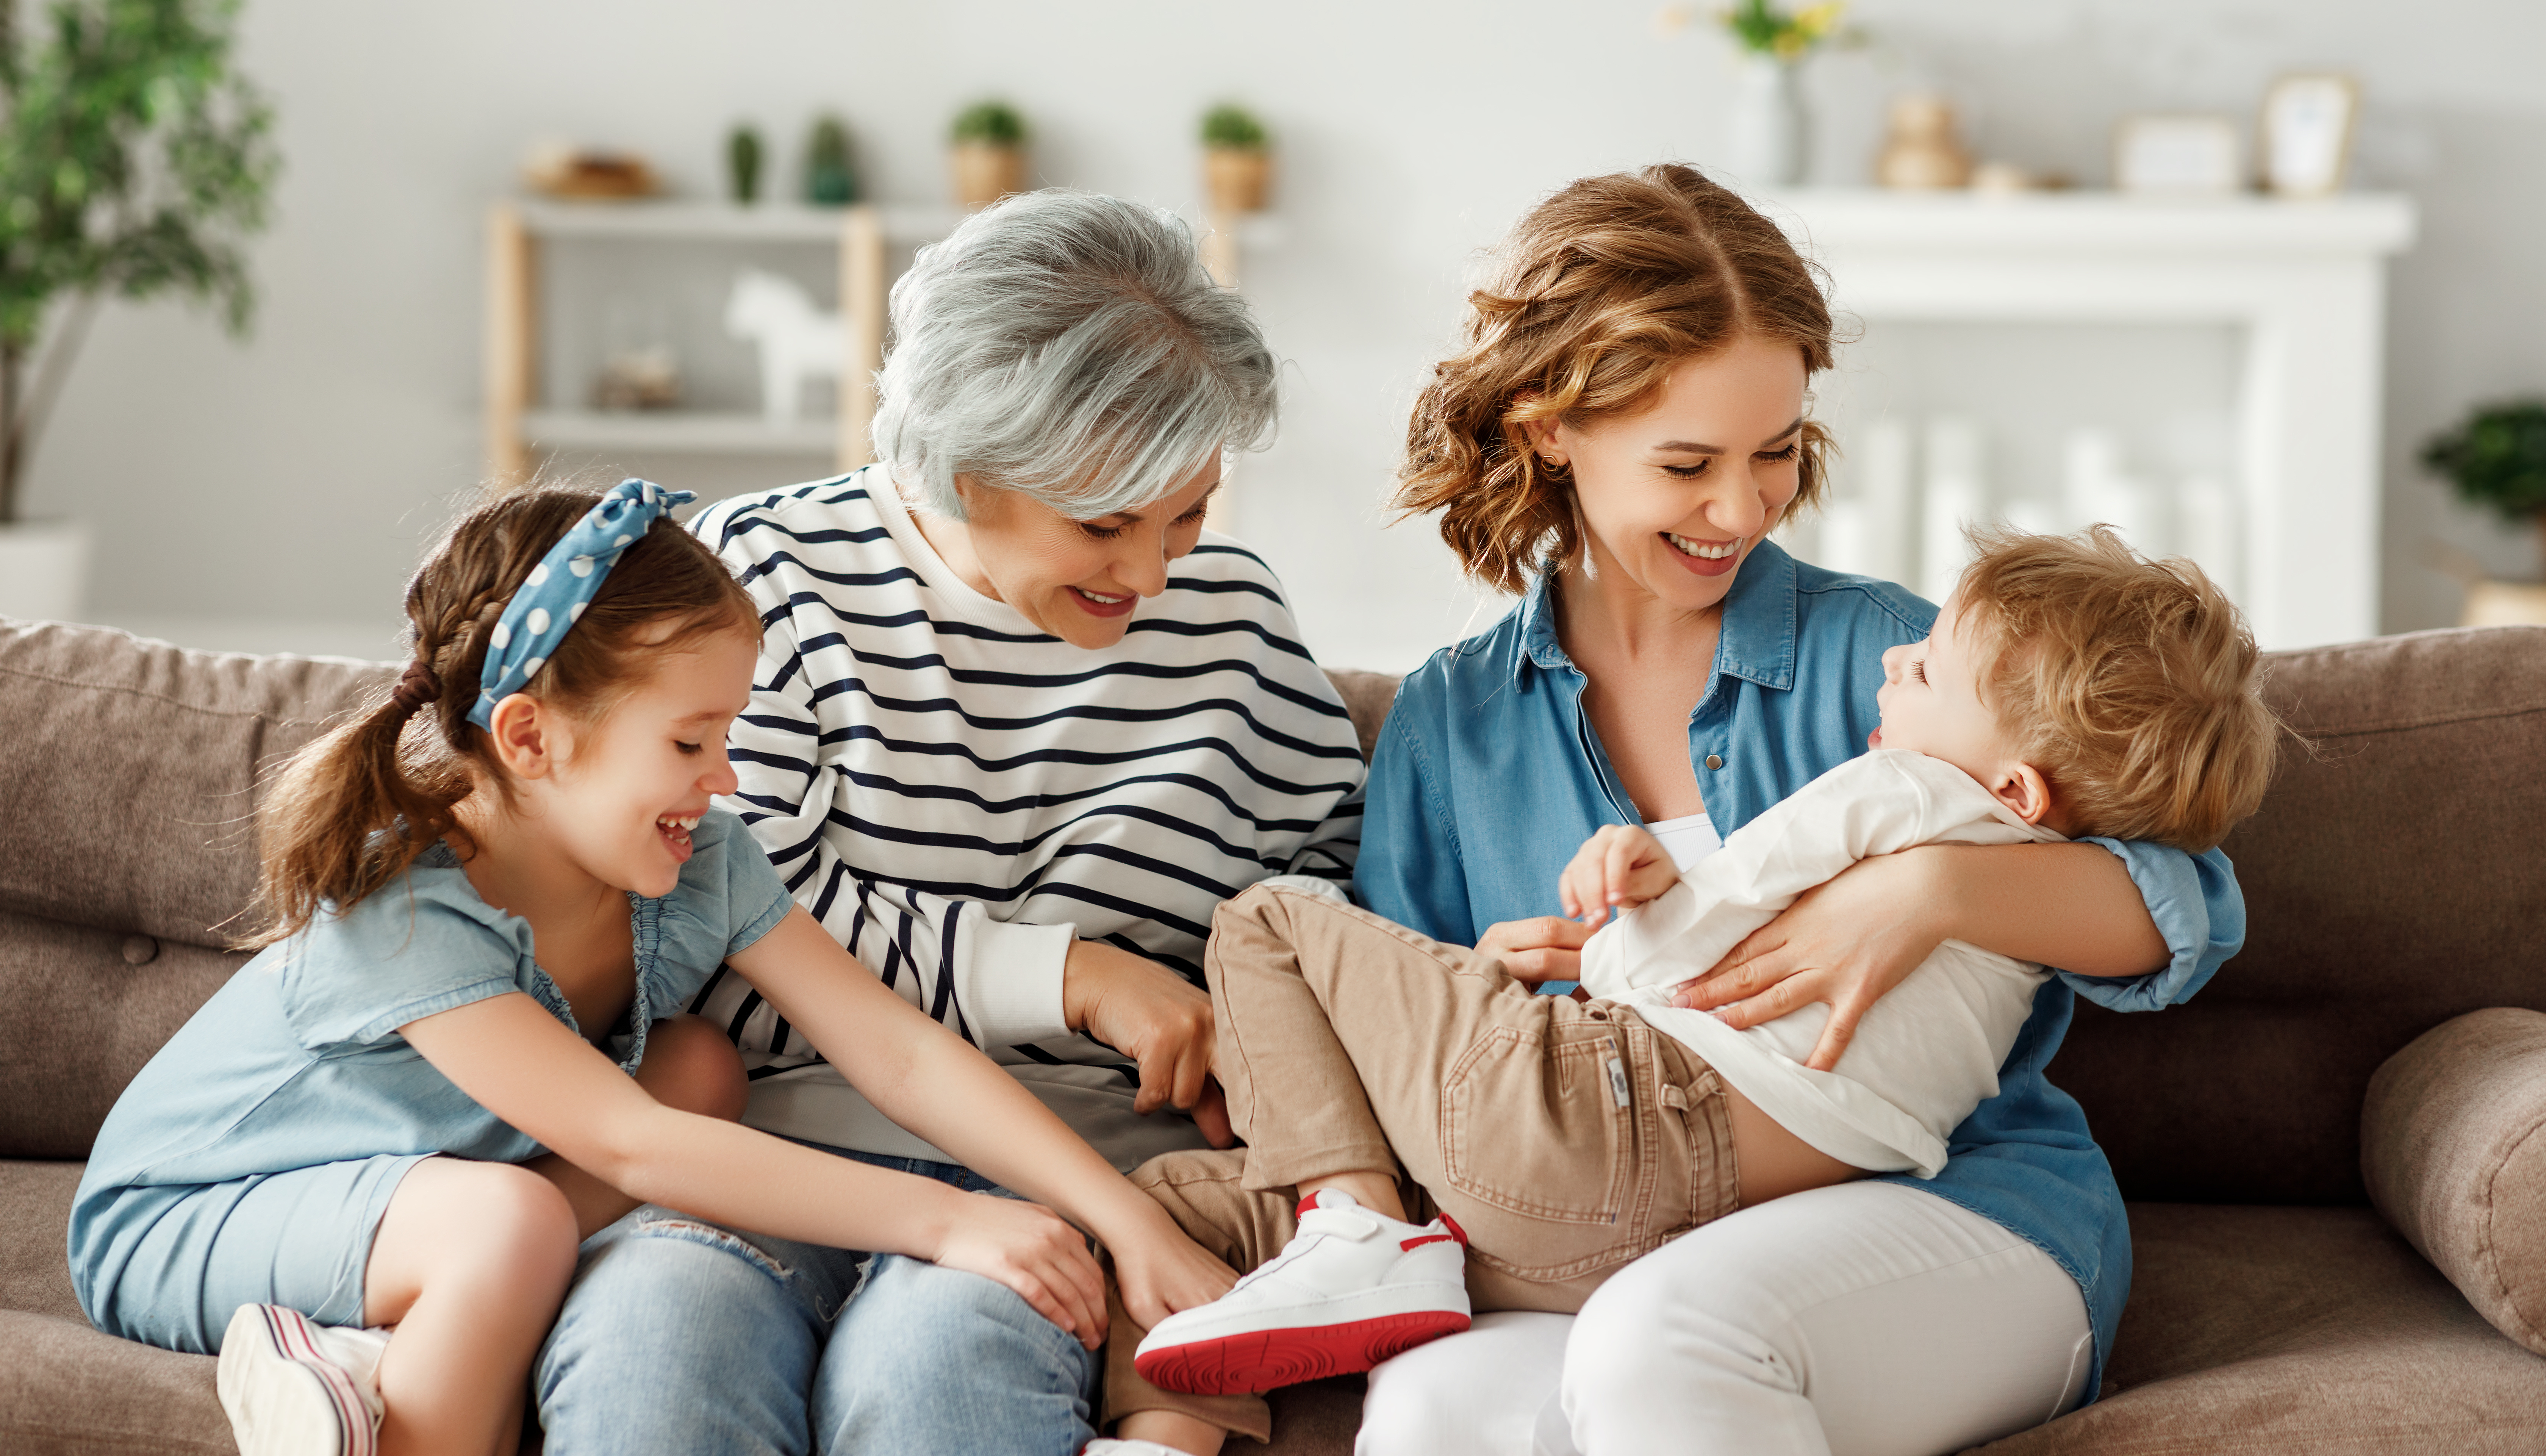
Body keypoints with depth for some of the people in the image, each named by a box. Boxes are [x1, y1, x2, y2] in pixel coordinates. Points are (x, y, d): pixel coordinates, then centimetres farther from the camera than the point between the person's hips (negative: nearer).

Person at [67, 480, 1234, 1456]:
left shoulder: (699, 864, -15)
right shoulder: (398, 909, -33)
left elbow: (900, 1049, -18)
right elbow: (627, 1146, -38)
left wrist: (1127, 1218, -28)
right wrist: (941, 1220, -40)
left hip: (427, 1172, 8)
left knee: (699, 1064, -15)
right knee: (514, 1220, -36)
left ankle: (376, 1359, -21)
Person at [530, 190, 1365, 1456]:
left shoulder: (1227, 612, 11)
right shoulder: (765, 571, 2)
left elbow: (1335, 857, 24)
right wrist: (1070, 976, -8)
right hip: (781, 1136, 0)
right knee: (649, 1339, -35)